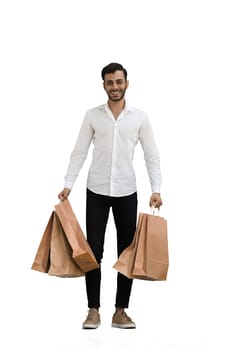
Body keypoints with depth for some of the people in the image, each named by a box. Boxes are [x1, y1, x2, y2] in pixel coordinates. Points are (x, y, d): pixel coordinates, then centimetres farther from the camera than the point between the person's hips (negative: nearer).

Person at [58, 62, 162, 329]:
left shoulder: (139, 117, 1)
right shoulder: (93, 115, 2)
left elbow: (151, 156, 1)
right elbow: (79, 153, 2)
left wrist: (156, 189, -9)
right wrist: (68, 185, -7)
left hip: (126, 193, 1)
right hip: (96, 192, 0)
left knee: (127, 253, 4)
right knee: (93, 252, -1)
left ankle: (121, 311, 12)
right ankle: (93, 310, 6)